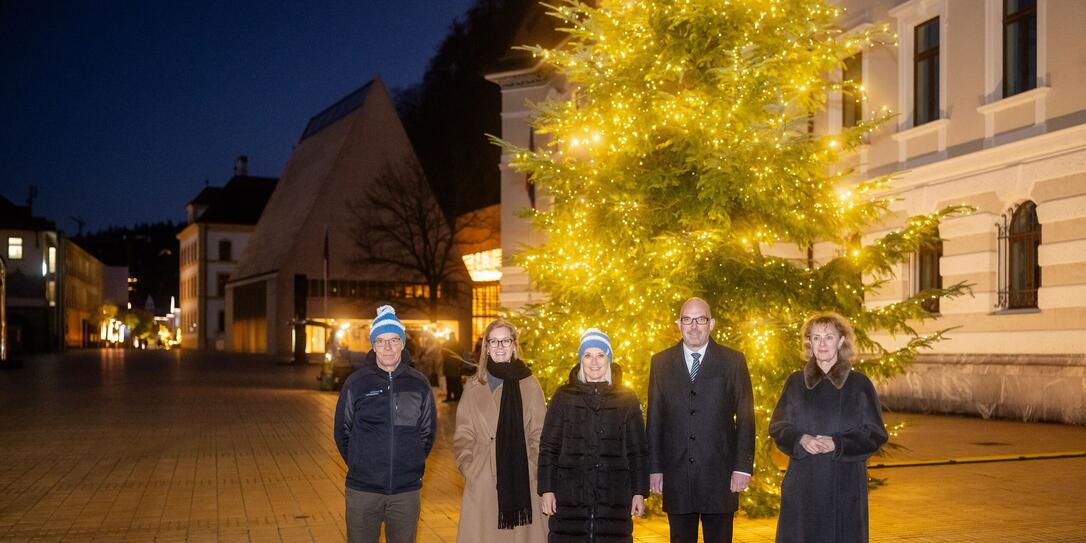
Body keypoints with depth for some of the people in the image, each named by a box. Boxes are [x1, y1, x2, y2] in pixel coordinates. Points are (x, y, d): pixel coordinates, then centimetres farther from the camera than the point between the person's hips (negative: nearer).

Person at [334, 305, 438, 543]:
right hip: (362, 491, -1)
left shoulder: (419, 384, 2)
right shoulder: (356, 383, -2)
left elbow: (428, 431, 12)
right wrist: (361, 466, 9)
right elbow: (342, 431, 6)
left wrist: (410, 465, 9)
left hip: (407, 490, 1)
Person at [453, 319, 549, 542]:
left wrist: (533, 471, -5)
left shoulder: (529, 385, 5)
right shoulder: (474, 387, 8)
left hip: (522, 483, -1)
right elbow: (463, 436, 8)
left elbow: (539, 435, 4)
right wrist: (469, 470, -3)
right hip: (482, 483, 1)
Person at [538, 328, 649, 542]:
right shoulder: (564, 396, 7)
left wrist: (639, 492, 3)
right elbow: (548, 447, 6)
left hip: (613, 498, 0)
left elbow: (637, 450, 8)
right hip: (570, 497, 0)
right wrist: (547, 490, -1)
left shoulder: (627, 398, 8)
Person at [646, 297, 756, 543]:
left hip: (719, 475, -1)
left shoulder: (733, 361, 3)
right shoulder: (661, 363, 8)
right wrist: (654, 468, 2)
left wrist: (743, 467, -6)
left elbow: (745, 418, 1)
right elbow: (654, 419, 7)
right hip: (676, 475, 1)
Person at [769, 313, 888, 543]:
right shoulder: (795, 383, 8)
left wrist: (837, 444, -15)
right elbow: (778, 428, 7)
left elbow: (875, 434, 0)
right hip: (802, 484, 1)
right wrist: (801, 440, -13)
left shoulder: (859, 384, 2)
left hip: (845, 484, -1)